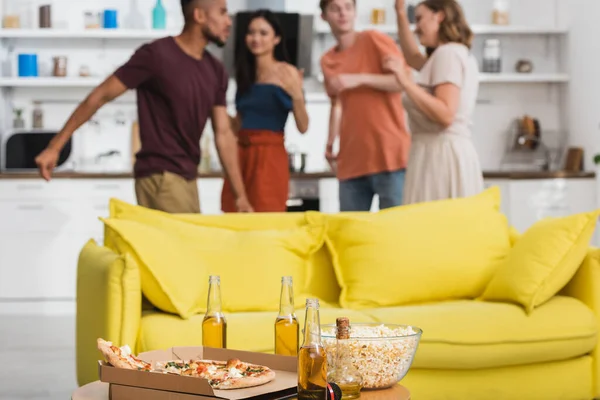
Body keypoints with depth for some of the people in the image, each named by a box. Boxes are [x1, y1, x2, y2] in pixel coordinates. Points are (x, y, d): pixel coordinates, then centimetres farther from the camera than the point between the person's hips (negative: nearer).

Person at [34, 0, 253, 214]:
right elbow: (101, 96, -9)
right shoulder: (156, 54, -12)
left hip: (187, 177, 8)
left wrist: (241, 195, 6)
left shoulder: (215, 71, 9)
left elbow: (224, 134, 10)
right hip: (160, 175, -8)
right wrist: (55, 147, -10)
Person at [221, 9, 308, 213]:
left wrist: (298, 96, -24)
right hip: (241, 154, 6)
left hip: (269, 155, -6)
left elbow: (303, 127, -9)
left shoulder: (287, 73, -4)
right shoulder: (244, 73, 13)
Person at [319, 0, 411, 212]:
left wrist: (360, 79, -18)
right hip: (351, 159, 5)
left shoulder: (374, 40, -2)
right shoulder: (327, 60, 14)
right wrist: (330, 144, 11)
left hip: (388, 154, -5)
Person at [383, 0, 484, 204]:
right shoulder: (460, 54, 21)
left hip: (441, 153, -10)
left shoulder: (448, 53, -8)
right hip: (456, 153, 10)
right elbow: (413, 57, 38)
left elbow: (445, 115, -19)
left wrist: (406, 82, -19)